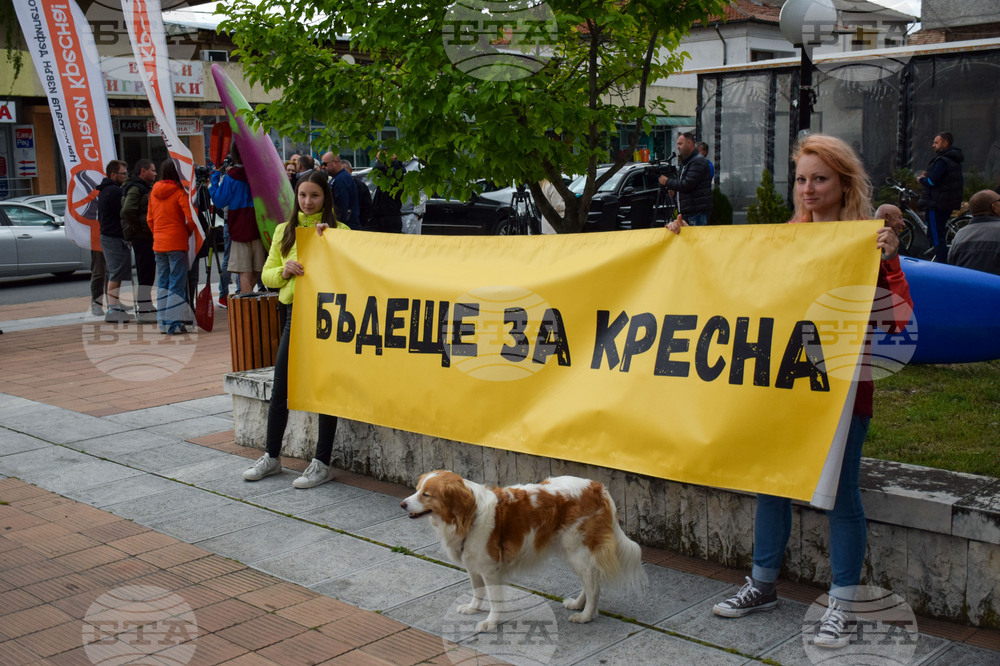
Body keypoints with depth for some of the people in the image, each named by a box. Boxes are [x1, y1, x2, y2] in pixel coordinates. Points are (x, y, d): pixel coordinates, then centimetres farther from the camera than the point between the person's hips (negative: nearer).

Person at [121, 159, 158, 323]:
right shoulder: (136, 188, -12)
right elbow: (128, 210, -26)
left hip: (147, 237, 10)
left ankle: (146, 307, 24)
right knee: (145, 274, -9)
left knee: (147, 274, 15)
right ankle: (143, 312, -6)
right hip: (142, 237, -10)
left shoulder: (145, 188, 19)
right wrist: (138, 228, -18)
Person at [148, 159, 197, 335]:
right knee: (177, 284, -2)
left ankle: (163, 323, 15)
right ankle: (174, 324, -4)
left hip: (158, 244, 6)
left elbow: (149, 218, 13)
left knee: (162, 283, 12)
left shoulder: (154, 192, 8)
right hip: (176, 243, -6)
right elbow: (191, 217, -16)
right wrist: (188, 232, 1)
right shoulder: (179, 192, -10)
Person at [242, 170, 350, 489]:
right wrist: (284, 270, -9)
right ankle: (271, 456, 21)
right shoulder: (284, 231, 12)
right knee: (280, 389, 7)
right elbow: (267, 275, 12)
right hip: (293, 313, 4)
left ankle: (322, 463, 8)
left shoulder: (338, 231, 0)